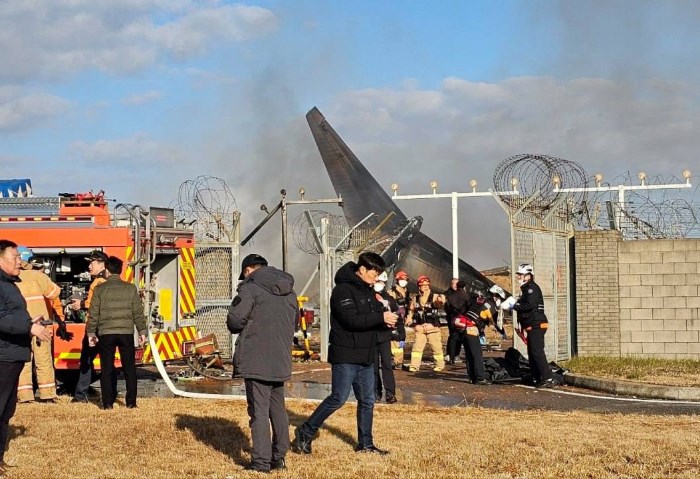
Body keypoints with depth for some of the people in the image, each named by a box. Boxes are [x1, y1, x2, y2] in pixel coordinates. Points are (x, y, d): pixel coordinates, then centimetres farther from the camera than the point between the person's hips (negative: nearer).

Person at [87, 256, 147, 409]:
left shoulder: (100, 289, 0)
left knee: (107, 369, 6)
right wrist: (142, 331, 9)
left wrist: (91, 333, 8)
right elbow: (138, 313, 2)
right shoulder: (130, 288, 2)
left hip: (106, 333, -1)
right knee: (129, 367, 9)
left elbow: (93, 313, 1)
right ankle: (131, 402, 8)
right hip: (126, 333, 1)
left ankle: (108, 403, 6)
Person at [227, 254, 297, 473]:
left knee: (259, 411, -4)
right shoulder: (289, 292, 13)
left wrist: (241, 328, 8)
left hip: (256, 361, -7)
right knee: (278, 409, 17)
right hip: (281, 361, 7)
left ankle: (261, 461, -3)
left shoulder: (251, 288, -10)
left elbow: (234, 320, -13)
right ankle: (279, 457, 22)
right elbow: (293, 321, 19)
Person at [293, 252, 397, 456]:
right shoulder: (343, 290, -14)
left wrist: (386, 321, -3)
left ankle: (365, 443, 19)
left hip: (366, 357, 9)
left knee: (367, 400, 10)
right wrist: (381, 318, -22)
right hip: (345, 357, -9)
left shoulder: (367, 291, 15)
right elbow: (352, 320, -24)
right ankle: (305, 433, 6)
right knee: (338, 399, -7)